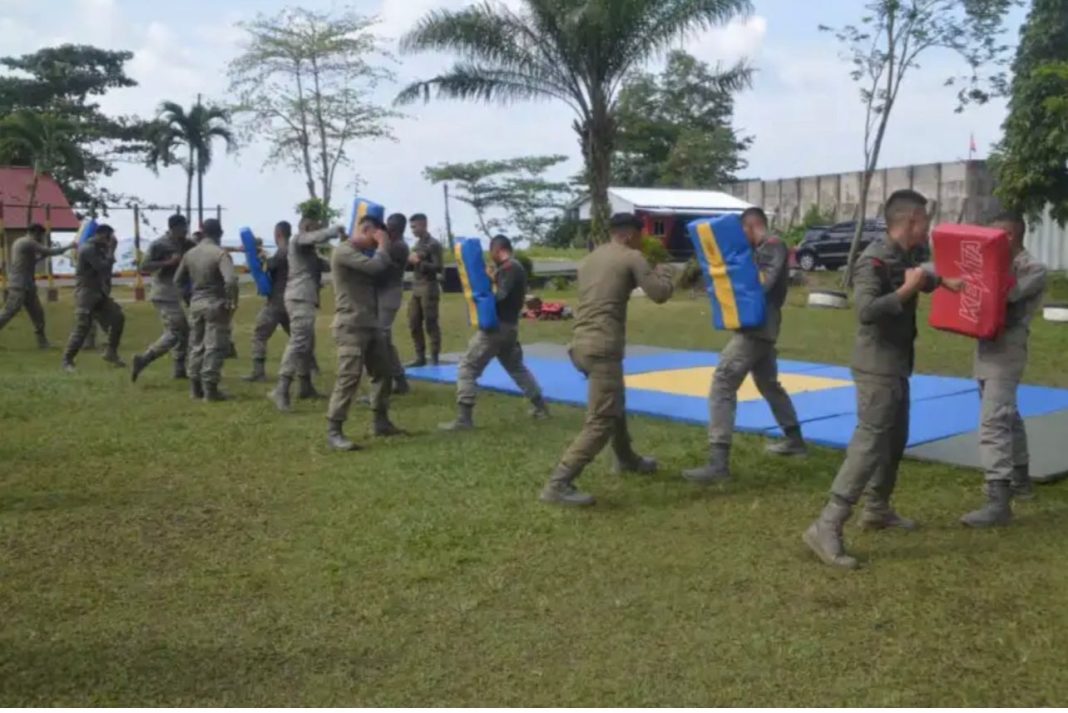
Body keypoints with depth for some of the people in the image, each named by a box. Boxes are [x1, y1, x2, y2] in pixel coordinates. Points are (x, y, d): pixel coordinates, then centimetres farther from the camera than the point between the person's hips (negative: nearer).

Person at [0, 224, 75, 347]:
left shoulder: (19, 242, 18)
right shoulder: (29, 243, -12)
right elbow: (50, 252, -13)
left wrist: (42, 255, 12)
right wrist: (69, 246, -3)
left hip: (26, 286, 10)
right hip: (19, 286, -10)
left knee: (37, 313, 10)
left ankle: (42, 341, 13)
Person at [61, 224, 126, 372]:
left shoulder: (99, 249, 12)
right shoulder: (87, 249, -17)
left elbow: (104, 269, 16)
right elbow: (104, 267, -23)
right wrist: (111, 250, -17)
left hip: (99, 293, 9)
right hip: (86, 294, -9)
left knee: (117, 317, 1)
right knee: (82, 328, -9)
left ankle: (111, 353, 11)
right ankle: (67, 360, 2)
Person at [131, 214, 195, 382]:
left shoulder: (184, 244, 11)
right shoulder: (159, 244, -12)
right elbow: (144, 266, -16)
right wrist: (168, 262, -24)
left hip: (174, 295, 9)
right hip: (164, 296, -9)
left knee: (183, 330, 13)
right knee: (175, 332, -12)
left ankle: (180, 369, 19)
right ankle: (144, 359, -10)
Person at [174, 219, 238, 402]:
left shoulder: (189, 254, 4)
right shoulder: (220, 253, -15)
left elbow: (177, 280, 12)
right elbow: (231, 280, -28)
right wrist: (233, 301, -15)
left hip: (196, 303, 6)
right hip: (216, 304, -6)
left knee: (196, 346, 15)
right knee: (214, 347, 0)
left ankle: (196, 387, 20)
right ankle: (210, 389, -1)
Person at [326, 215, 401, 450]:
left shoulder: (365, 253, 20)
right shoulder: (343, 251, -12)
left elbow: (379, 278, 18)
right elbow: (375, 267, -24)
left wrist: (383, 250, 10)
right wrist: (383, 245, -6)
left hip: (372, 324, 10)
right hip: (351, 326, -10)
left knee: (383, 373, 15)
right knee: (349, 377, -14)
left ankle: (381, 422, 26)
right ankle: (334, 431, -12)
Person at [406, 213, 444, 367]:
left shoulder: (433, 244, -9)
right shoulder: (417, 244, 15)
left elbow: (438, 267, -15)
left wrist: (419, 262, -18)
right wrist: (409, 261, 3)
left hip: (429, 289, -8)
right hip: (416, 289, 8)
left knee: (431, 324, -5)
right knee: (414, 324, 9)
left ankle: (434, 359, 1)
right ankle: (420, 357, 17)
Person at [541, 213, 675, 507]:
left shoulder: (589, 259, 20)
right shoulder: (631, 257, -1)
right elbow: (660, 294, -5)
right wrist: (663, 270, 15)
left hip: (580, 344, 9)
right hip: (602, 347, -9)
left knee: (615, 403, 29)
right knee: (600, 421, -11)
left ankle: (627, 459, 48)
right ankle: (558, 485, -17)